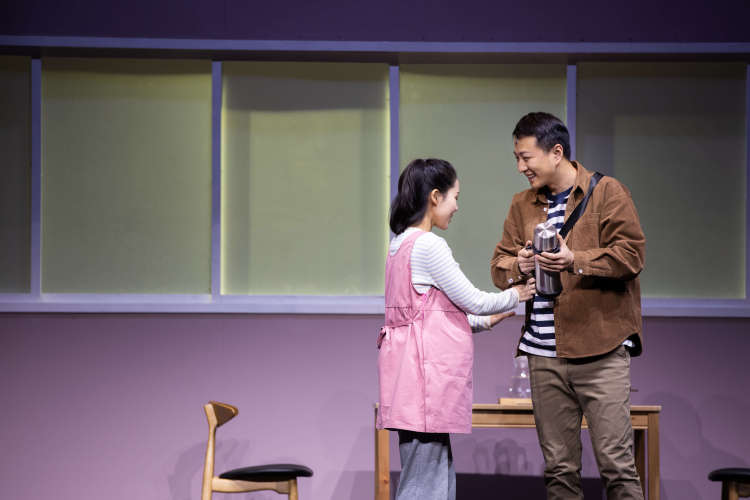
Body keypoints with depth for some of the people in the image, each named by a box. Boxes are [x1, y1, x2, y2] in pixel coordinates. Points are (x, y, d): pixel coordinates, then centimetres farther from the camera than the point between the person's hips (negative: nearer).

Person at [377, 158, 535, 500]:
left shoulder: (402, 244, 16)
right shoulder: (429, 245, -14)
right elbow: (473, 301, -8)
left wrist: (484, 322, 26)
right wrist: (515, 296, 10)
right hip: (426, 371, -10)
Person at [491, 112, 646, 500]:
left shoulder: (606, 192, 0)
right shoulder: (522, 205, 15)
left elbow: (631, 254, -8)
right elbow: (499, 263, 15)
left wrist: (575, 261, -19)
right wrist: (518, 266, -7)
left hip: (600, 351, -5)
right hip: (544, 353, 5)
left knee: (616, 462, -6)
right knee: (558, 466, 9)